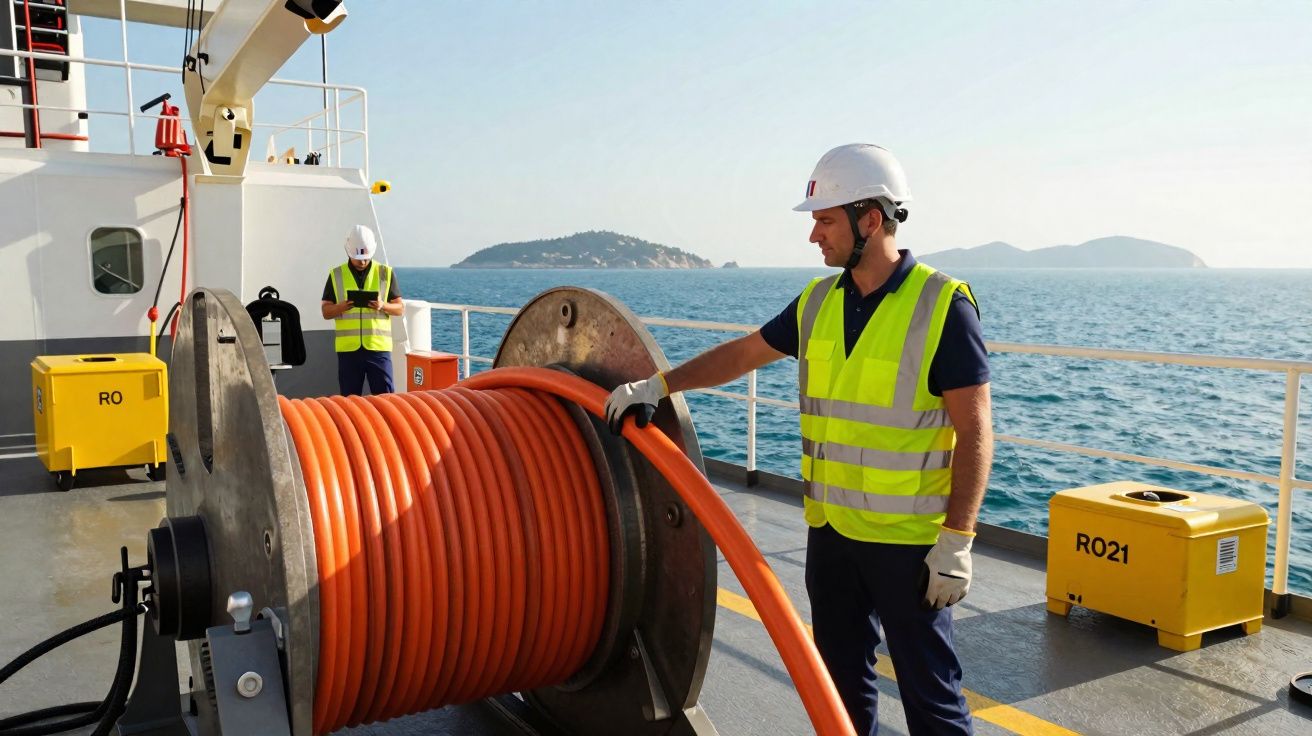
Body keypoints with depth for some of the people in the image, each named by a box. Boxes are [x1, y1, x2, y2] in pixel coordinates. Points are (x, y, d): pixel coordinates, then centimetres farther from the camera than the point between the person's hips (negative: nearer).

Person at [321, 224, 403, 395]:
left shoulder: (386, 273, 7)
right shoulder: (336, 275, 8)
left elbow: (399, 309, 9)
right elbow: (326, 311, 8)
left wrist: (383, 306, -13)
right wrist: (342, 307, -13)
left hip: (379, 347, -1)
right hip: (348, 348, 1)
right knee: (350, 399, 5)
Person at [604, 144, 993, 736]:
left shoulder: (943, 306, -13)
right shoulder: (819, 302, 5)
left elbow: (974, 431, -14)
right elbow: (743, 353, 16)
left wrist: (956, 539, -17)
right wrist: (657, 385, 13)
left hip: (909, 541, -6)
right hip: (830, 530, 6)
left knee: (929, 687, 5)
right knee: (842, 678, 18)